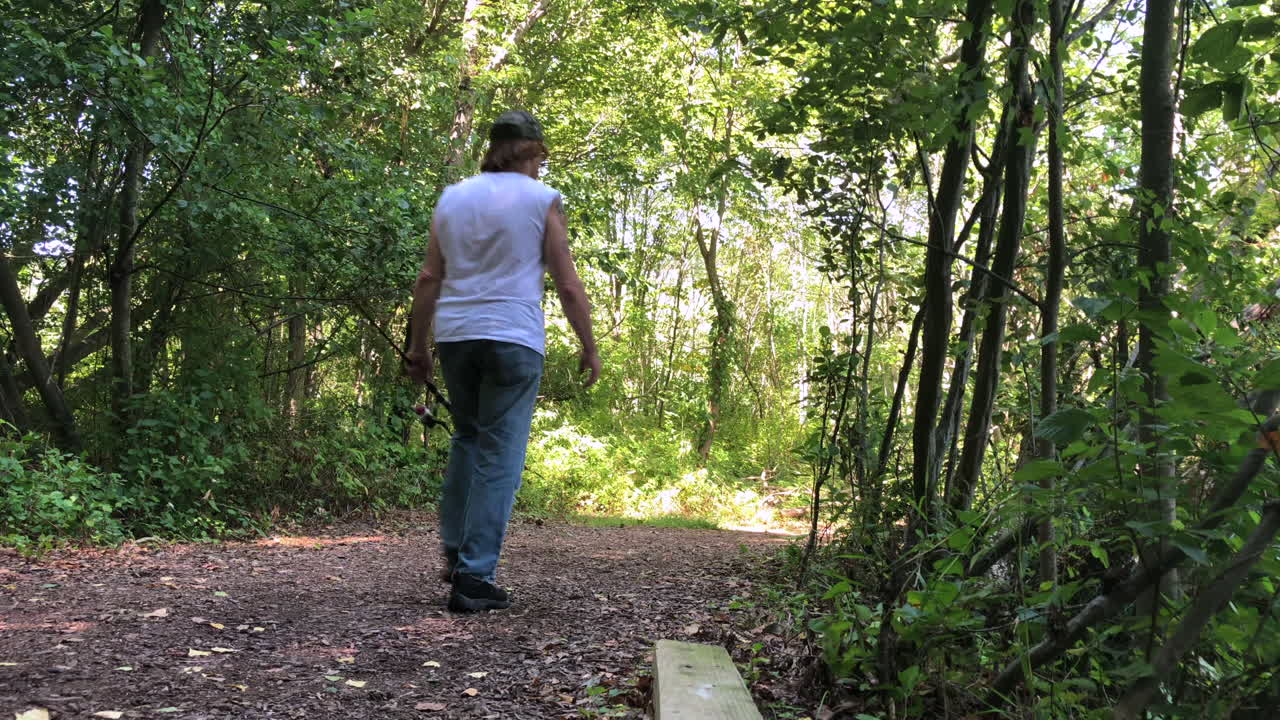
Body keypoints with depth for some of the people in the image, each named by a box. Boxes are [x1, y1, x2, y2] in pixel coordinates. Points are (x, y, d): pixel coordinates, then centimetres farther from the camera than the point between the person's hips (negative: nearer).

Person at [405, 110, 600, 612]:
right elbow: (568, 284, -5)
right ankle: (473, 576, -4)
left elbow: (429, 279, 7)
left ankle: (456, 551, 18)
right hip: (514, 340, -5)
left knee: (467, 439, 23)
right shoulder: (541, 200, -2)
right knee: (500, 457, -2)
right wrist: (589, 348, 4)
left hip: (456, 336, 5)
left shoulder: (452, 197, 10)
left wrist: (417, 346, 13)